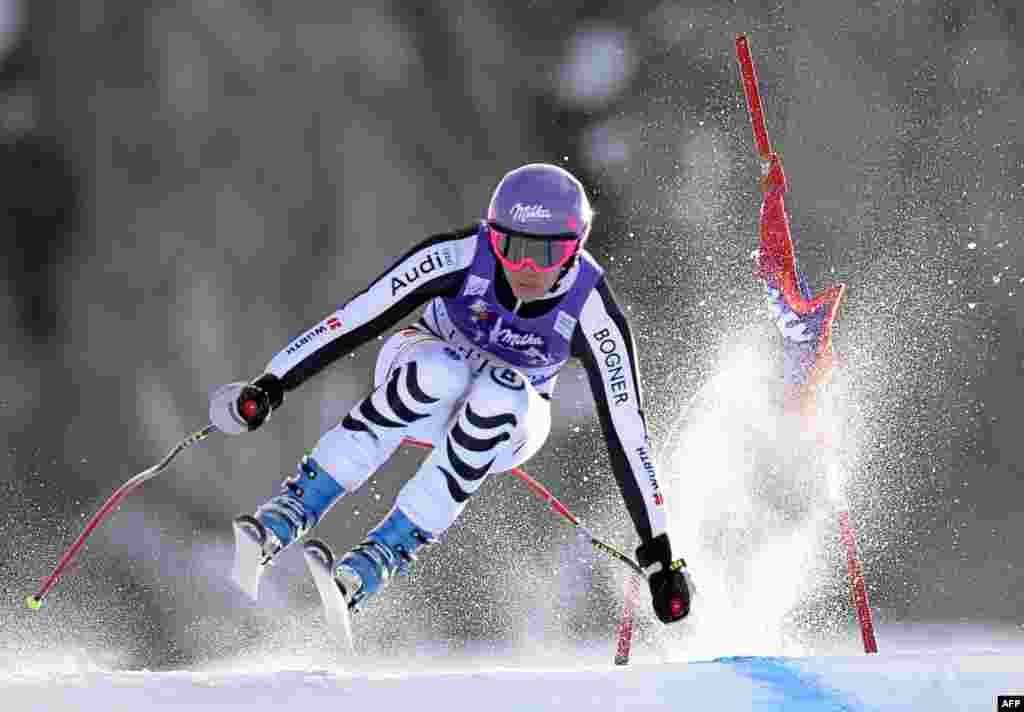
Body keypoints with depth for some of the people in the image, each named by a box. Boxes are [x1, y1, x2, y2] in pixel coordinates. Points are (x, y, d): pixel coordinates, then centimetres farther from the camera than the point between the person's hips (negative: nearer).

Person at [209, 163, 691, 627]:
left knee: (500, 392, -36)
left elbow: (625, 433, -25)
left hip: (508, 421, 0)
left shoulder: (592, 313, -27)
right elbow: (358, 317, -25)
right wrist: (272, 385, -28)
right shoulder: (461, 254, -28)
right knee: (443, 370, -37)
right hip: (425, 372, 0)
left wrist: (658, 553, -25)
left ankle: (381, 556, -32)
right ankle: (291, 510, -32)